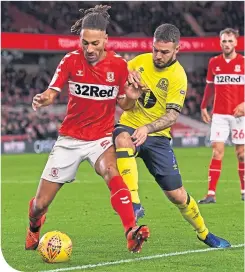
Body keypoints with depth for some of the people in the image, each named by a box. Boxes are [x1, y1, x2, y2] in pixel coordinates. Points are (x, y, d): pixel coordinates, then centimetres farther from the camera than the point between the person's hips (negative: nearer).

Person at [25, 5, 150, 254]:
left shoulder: (118, 65, -8)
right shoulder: (71, 61, -8)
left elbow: (124, 105, 0)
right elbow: (52, 92, -11)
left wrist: (131, 96, -24)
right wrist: (43, 98, -36)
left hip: (101, 138, -1)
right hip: (70, 138, 1)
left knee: (112, 172, -36)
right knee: (41, 203, 5)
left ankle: (132, 233, -44)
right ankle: (34, 228, 41)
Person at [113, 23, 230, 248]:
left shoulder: (178, 76, -11)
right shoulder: (141, 61, 1)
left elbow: (172, 115, -19)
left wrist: (147, 128, -37)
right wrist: (128, 76, -9)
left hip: (156, 137, -2)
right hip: (129, 126, 2)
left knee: (177, 195, 0)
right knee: (122, 139, -38)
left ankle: (204, 233, 27)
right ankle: (133, 203, -43)